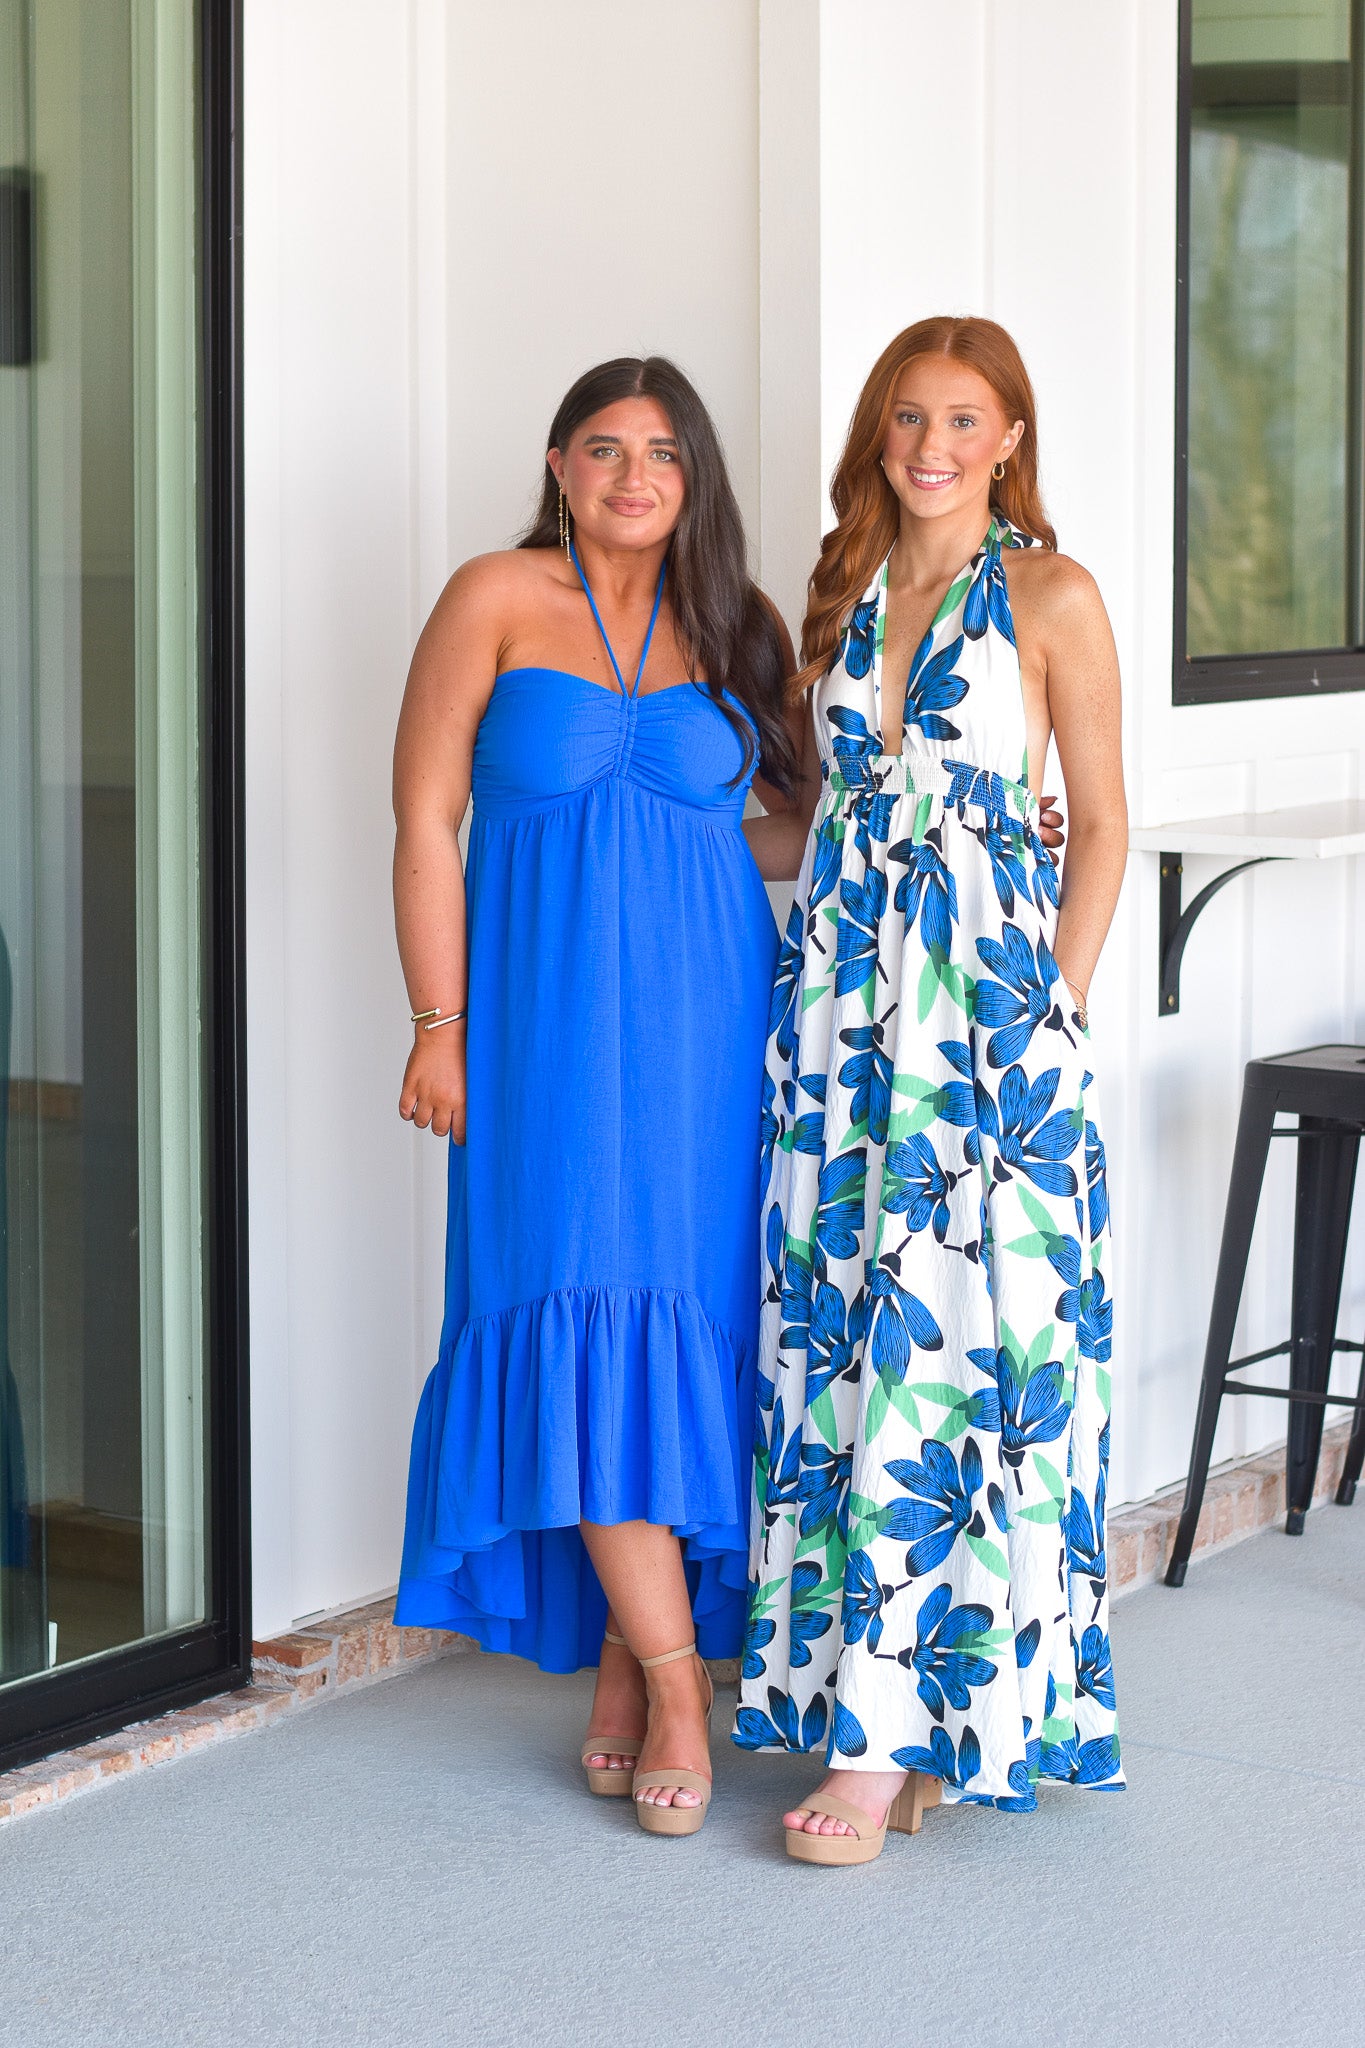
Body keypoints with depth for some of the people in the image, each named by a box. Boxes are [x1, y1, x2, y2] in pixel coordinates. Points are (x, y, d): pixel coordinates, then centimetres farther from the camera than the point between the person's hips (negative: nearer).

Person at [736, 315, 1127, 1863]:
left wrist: (1052, 1013, -7)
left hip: (985, 998, -5)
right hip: (840, 988, 5)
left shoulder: (1048, 596, -1)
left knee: (947, 1340, -7)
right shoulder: (846, 596, 14)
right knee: (836, 1333, 2)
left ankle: (887, 1730, -5)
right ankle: (866, 1701, 10)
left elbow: (1101, 824, -2)